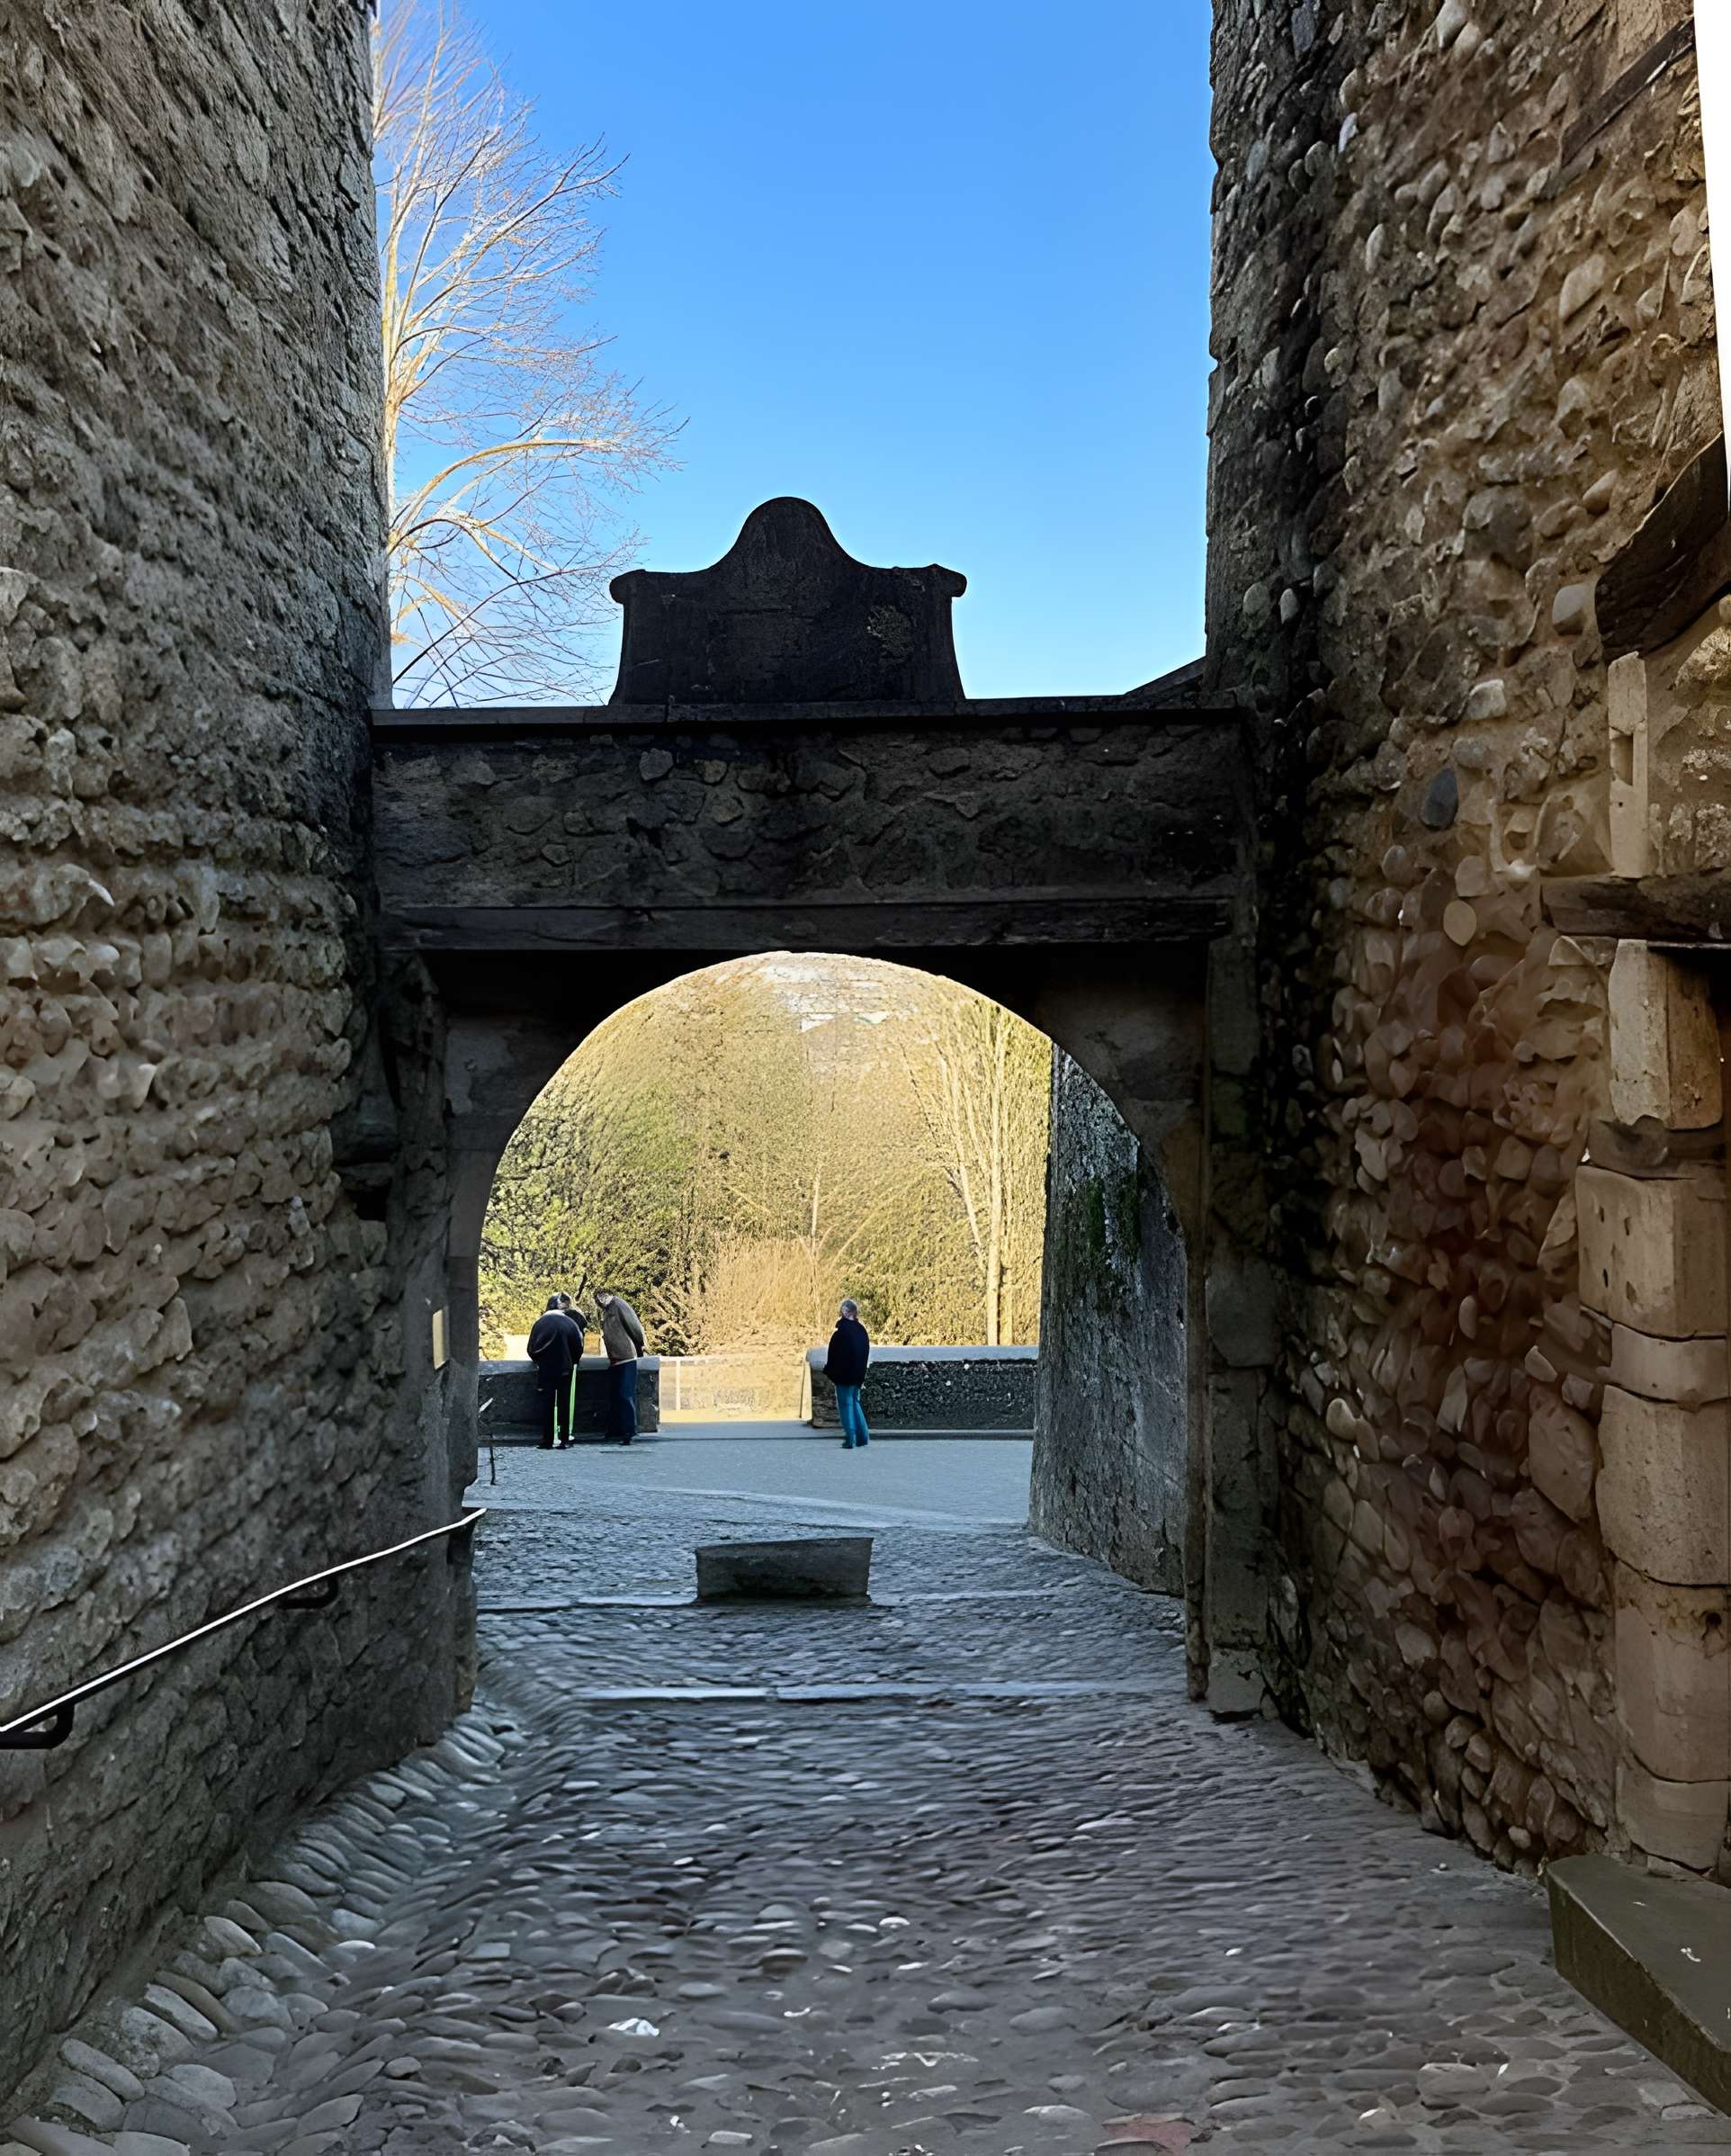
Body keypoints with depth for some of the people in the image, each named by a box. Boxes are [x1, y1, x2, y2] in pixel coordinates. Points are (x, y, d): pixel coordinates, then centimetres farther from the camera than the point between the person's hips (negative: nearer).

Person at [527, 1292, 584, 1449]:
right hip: (565, 1367, 0)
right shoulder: (570, 1323, -4)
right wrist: (573, 1362, 15)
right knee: (564, 1402, 6)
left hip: (545, 1369, 1)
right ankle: (564, 1439, 5)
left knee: (547, 1402, 5)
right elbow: (578, 1347, -4)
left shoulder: (540, 1323, -2)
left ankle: (547, 1441, 2)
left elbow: (531, 1348, -1)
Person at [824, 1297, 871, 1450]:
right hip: (857, 1375, 7)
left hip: (844, 1375, -7)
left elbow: (834, 1356, -13)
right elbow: (866, 1353, 11)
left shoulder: (841, 1332, -16)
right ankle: (863, 1436, 18)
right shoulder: (861, 1330, 4)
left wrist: (830, 1373, -2)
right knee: (854, 1402, 18)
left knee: (845, 1404, 0)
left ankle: (850, 1440, -1)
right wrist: (861, 1374, 17)